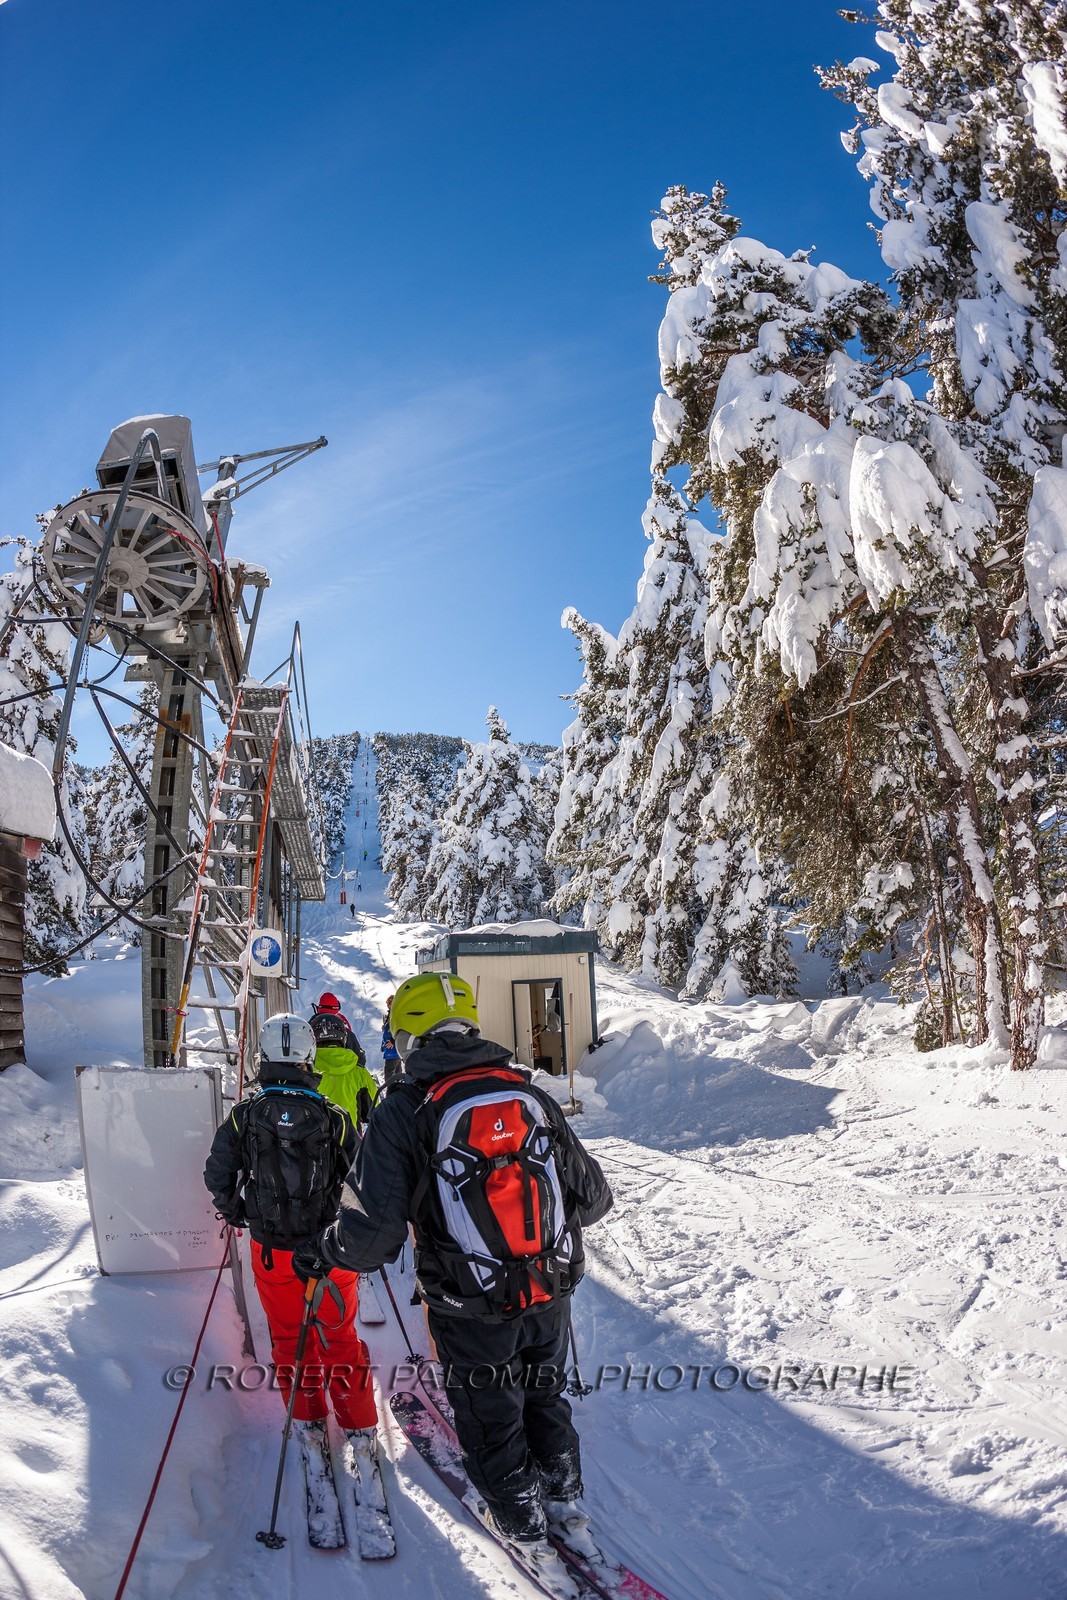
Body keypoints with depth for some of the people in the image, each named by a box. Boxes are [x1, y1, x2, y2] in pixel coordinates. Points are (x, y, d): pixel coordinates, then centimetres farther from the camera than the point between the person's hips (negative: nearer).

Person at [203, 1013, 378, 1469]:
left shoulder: (243, 1116, -11)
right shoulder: (334, 1118, -12)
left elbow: (217, 1177, -4)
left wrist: (235, 1216, 15)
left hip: (271, 1248, 0)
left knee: (289, 1337, 18)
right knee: (340, 1335, 14)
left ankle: (309, 1426, 27)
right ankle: (360, 1428, 24)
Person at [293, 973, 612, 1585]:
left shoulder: (404, 1111, -16)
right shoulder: (531, 1095, -5)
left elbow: (372, 1233, -18)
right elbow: (594, 1198, 2)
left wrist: (318, 1252, 3)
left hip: (471, 1309, -3)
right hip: (551, 1293, 4)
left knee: (491, 1419, 22)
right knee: (545, 1398, 28)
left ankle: (523, 1528, 39)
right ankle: (566, 1505, 45)